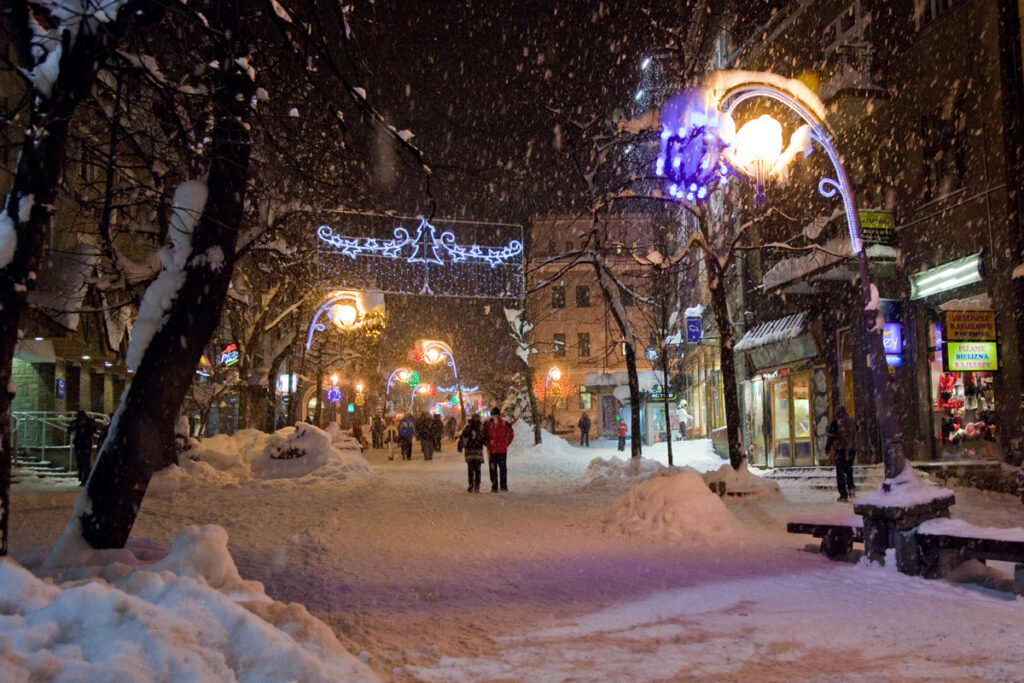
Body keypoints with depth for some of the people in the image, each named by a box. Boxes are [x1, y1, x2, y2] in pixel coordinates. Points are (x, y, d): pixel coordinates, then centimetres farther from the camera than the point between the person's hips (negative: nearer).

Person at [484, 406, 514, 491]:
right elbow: (511, 434, -2)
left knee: (493, 468, 5)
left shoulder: (487, 424, -4)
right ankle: (503, 486, 10)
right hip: (503, 449, 1)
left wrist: (487, 444, 8)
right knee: (503, 468, 11)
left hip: (491, 449, -1)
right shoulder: (504, 423, -2)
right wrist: (506, 443, 6)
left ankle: (494, 487, 2)